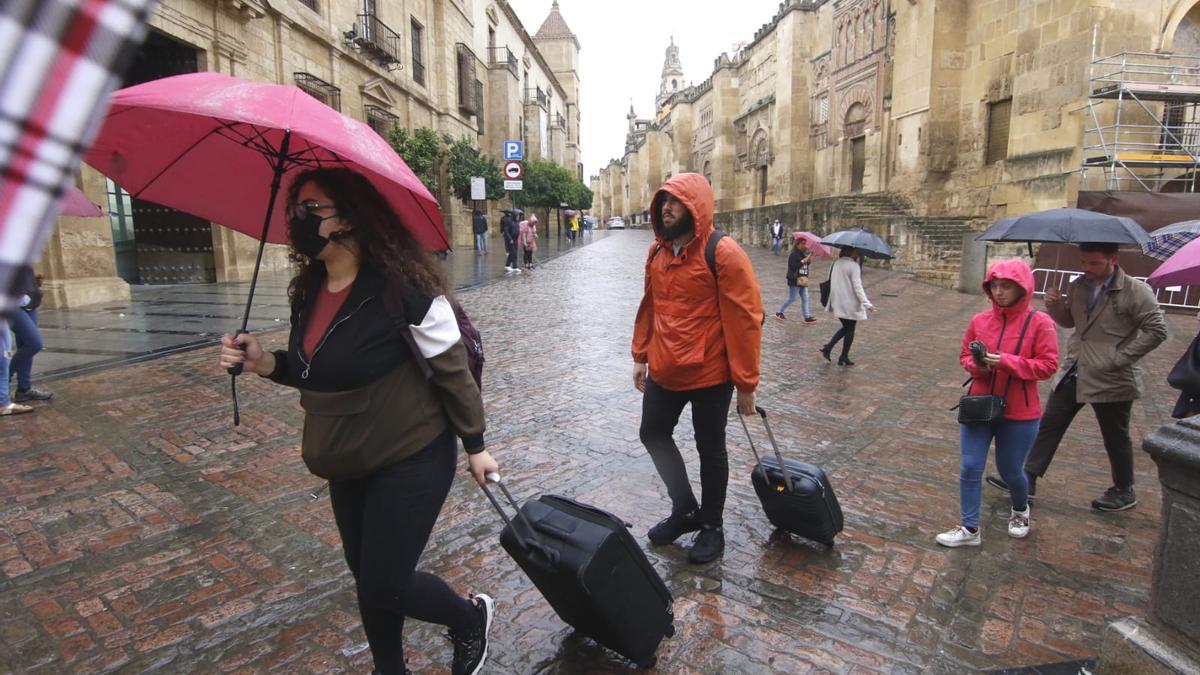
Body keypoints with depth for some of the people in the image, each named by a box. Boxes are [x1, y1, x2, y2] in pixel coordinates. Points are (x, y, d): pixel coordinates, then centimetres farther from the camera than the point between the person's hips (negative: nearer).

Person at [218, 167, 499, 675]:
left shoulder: (403, 286, -24)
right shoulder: (308, 290, -1)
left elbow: (452, 370, -16)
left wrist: (475, 446, -9)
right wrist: (266, 363, -7)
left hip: (411, 459, -7)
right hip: (349, 466, 8)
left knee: (384, 588, 1)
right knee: (368, 579, 21)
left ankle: (472, 618, 31)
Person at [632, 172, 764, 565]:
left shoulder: (724, 253, -16)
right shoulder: (657, 251, 5)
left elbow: (745, 321, -16)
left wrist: (746, 384, -15)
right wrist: (640, 356, 14)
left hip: (710, 376, -6)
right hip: (664, 372, 7)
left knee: (710, 451, 11)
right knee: (653, 435, 16)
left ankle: (712, 527, 33)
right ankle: (686, 509, 38)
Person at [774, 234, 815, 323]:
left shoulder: (803, 254, 12)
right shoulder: (793, 254, -13)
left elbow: (805, 266, 15)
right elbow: (793, 266, -23)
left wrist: (809, 260, -1)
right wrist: (804, 261, -24)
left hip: (802, 280, 8)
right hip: (794, 280, -8)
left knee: (805, 298, 6)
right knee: (792, 298, -1)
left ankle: (807, 317, 10)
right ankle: (779, 313, 14)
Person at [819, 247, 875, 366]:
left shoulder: (836, 263, 5)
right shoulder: (853, 266, -17)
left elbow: (831, 280, 12)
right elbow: (857, 287, -21)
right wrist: (866, 303, -20)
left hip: (837, 302, 7)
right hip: (850, 304, -7)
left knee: (845, 328, 22)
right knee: (850, 330, 9)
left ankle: (828, 348, 10)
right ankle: (844, 357, 16)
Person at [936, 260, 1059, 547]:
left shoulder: (1040, 323, -9)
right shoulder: (979, 321, -1)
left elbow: (1047, 366, -11)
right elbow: (964, 356, 9)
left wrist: (1008, 362, -23)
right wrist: (975, 365, -13)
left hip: (1020, 413, -2)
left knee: (1011, 471, 13)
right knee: (970, 468, 0)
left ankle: (1020, 510, 46)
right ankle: (970, 529, 13)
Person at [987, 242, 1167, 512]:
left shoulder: (1135, 291, -13)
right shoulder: (1078, 286, 4)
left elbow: (1156, 330, -12)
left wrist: (1120, 357, -18)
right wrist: (1055, 306, -5)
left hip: (1111, 380, -5)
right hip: (1074, 373, 6)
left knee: (1116, 438, 11)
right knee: (1049, 424, 6)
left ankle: (1124, 492, 32)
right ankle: (1028, 479, 13)